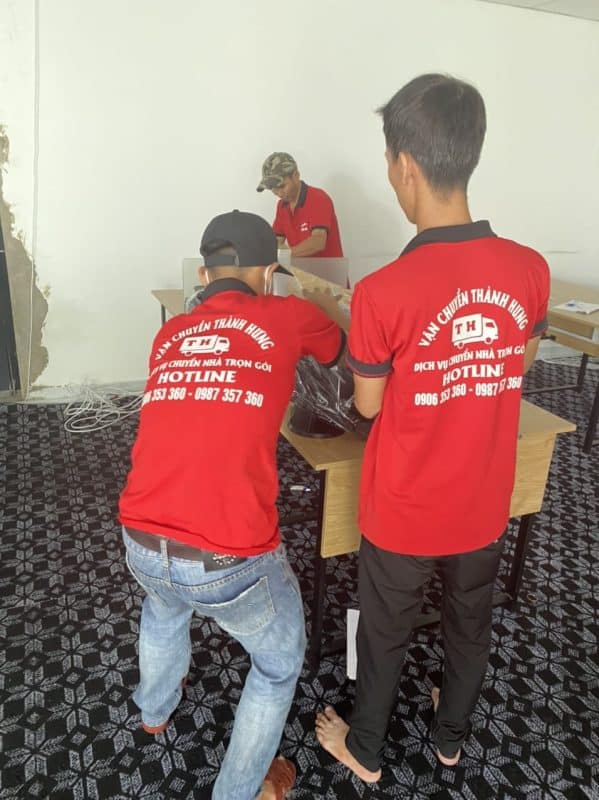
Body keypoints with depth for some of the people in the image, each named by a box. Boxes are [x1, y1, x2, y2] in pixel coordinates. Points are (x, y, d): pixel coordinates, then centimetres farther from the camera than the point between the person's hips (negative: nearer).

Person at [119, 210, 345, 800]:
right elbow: (348, 356, 19)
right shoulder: (287, 316, -1)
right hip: (230, 561, -5)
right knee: (280, 661, 26)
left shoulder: (170, 335, 11)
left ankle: (155, 709, 65)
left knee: (163, 602, 40)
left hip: (141, 547, 6)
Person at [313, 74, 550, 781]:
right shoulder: (530, 270, -13)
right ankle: (451, 737, 55)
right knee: (470, 624, 28)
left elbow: (368, 404, -12)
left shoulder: (383, 291, -27)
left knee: (385, 634, 21)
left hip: (404, 512, -4)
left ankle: (364, 750, 48)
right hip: (483, 505, 4)